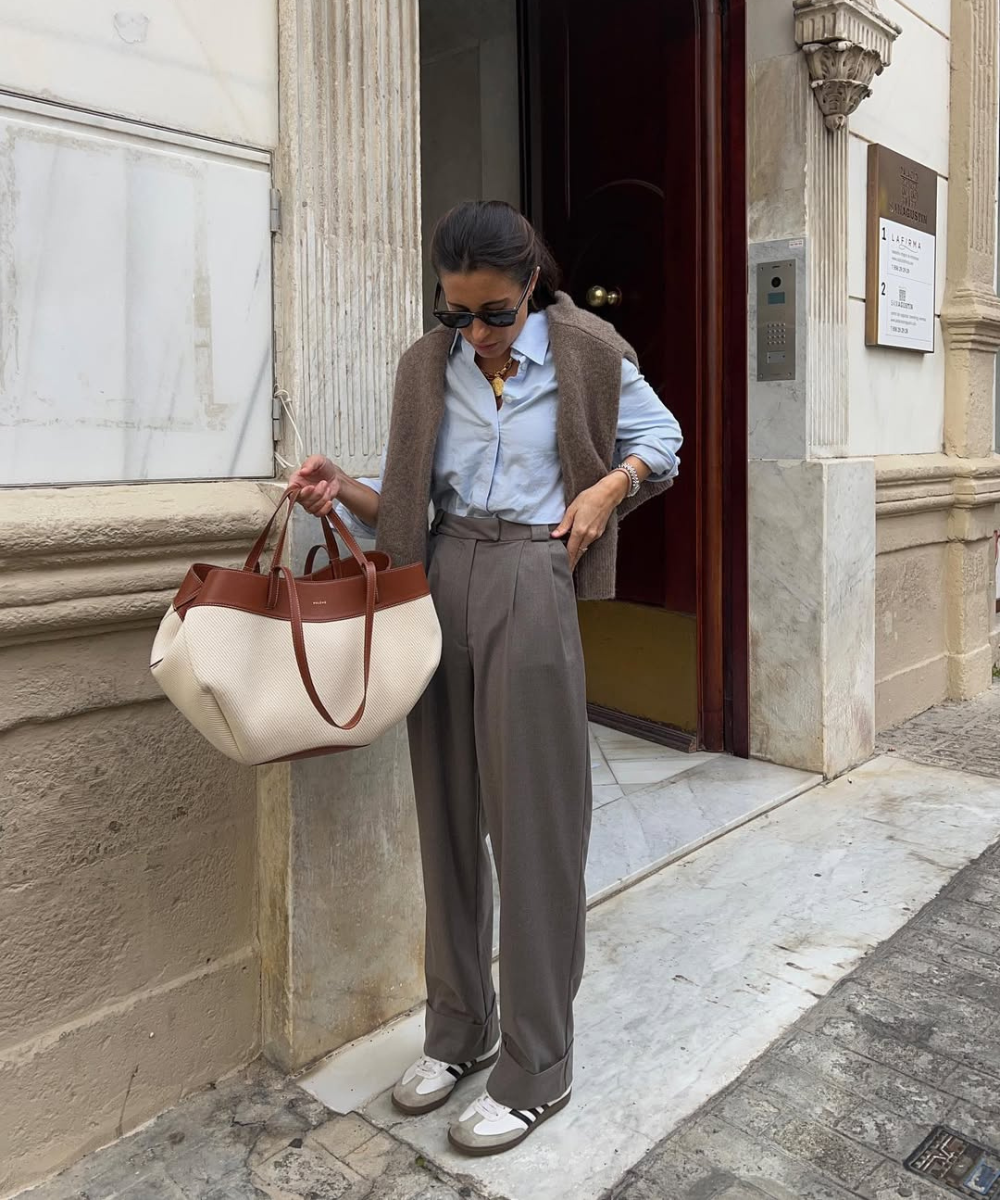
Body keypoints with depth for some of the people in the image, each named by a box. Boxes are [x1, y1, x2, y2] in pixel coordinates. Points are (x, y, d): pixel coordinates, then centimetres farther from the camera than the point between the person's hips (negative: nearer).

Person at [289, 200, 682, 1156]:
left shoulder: (586, 354, 2)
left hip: (532, 584, -4)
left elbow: (660, 442, 14)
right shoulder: (426, 368, 10)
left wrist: (608, 486, -5)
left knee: (532, 823, -2)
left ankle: (535, 1068, 13)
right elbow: (403, 501, 11)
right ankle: (459, 1030, 27)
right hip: (443, 579, 4)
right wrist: (342, 490, -9)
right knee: (447, 813, 8)